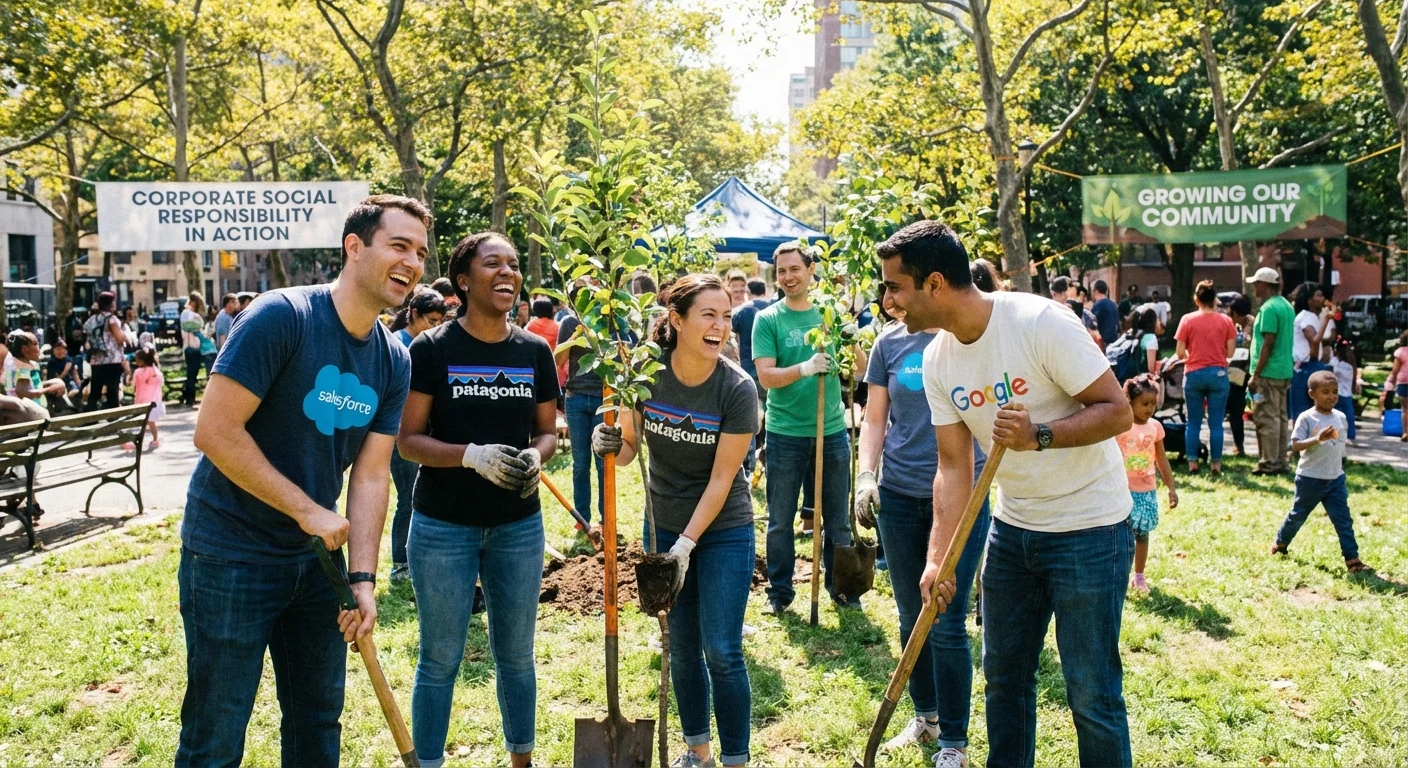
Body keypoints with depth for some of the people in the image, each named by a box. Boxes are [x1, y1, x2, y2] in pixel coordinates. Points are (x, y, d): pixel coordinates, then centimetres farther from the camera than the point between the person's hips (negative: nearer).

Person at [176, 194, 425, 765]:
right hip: (231, 555, -6)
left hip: (316, 557, 6)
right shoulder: (281, 316, -19)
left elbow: (371, 474, 0)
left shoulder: (394, 361, 1)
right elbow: (215, 430, -22)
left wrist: (363, 578, -9)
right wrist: (309, 510, -19)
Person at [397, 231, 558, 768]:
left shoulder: (535, 351, 2)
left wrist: (536, 456, -13)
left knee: (516, 653, 16)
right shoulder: (432, 349, -9)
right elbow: (408, 439, -9)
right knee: (440, 659, 7)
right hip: (443, 527, -3)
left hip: (518, 526, 4)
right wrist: (472, 455, -25)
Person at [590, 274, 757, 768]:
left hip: (723, 529, -3)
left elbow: (721, 478, -16)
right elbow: (629, 448, -2)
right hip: (665, 525, 3)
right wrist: (610, 444, -25)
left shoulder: (737, 388, -19)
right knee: (682, 647, 13)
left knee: (721, 652, -3)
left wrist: (686, 546, -17)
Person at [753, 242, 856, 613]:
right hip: (785, 434, -2)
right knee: (781, 520, 8)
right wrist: (804, 368, -29)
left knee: (837, 518, 12)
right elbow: (765, 376, -12)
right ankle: (780, 590, 22)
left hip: (832, 431, 2)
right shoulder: (768, 319, -4)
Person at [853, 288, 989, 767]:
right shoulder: (889, 344, 4)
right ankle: (925, 717, 33)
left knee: (947, 625, -1)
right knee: (911, 618, 14)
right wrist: (866, 475, -4)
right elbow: (875, 420, 9)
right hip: (898, 496, 4)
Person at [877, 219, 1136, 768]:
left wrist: (1040, 436, -33)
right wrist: (938, 558, -9)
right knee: (1004, 674, 16)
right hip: (1012, 526, 7)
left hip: (1089, 528, -6)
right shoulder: (938, 359, -2)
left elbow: (1118, 411, -18)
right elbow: (954, 466, -1)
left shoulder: (1041, 323, -22)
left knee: (1092, 694, 0)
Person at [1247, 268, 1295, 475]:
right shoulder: (1286, 306, 14)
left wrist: (1255, 375, -17)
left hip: (1268, 372, -10)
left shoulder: (1269, 308, -15)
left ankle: (1269, 463, -1)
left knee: (1267, 419, -4)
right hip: (1284, 370, 10)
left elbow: (1268, 344, -19)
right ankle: (1281, 462, 17)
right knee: (1280, 417, 12)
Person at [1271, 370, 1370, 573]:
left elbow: (1340, 443, 18)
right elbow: (1295, 445, -21)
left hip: (1335, 479, 4)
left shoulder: (1341, 417, 3)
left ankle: (1352, 558, 1)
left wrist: (1338, 468, 15)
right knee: (1298, 515, 12)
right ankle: (1280, 543, 34)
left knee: (1343, 519, -1)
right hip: (1310, 479, -4)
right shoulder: (1306, 418, -14)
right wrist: (1317, 439, -34)